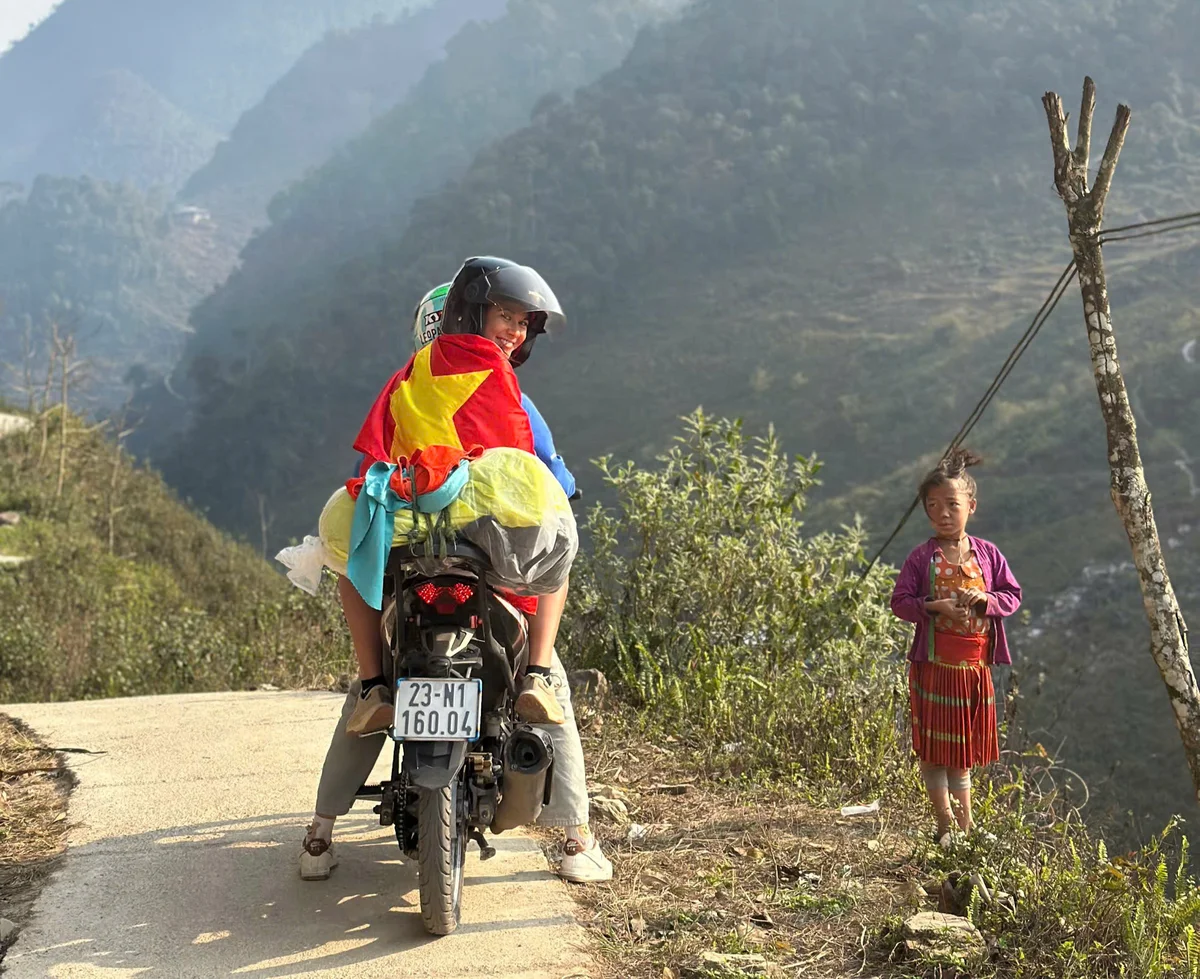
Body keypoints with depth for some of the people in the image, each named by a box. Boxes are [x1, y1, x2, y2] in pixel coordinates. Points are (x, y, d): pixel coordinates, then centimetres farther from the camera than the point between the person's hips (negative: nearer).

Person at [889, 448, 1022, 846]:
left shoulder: (988, 554, 1)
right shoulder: (921, 557, -5)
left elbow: (1013, 596, 5)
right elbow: (900, 601, -5)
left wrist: (987, 599, -15)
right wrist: (935, 606, -20)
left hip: (974, 665, 2)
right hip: (933, 666, -2)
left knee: (965, 745, 14)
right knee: (934, 749, 2)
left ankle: (965, 823, 27)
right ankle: (946, 825, 14)